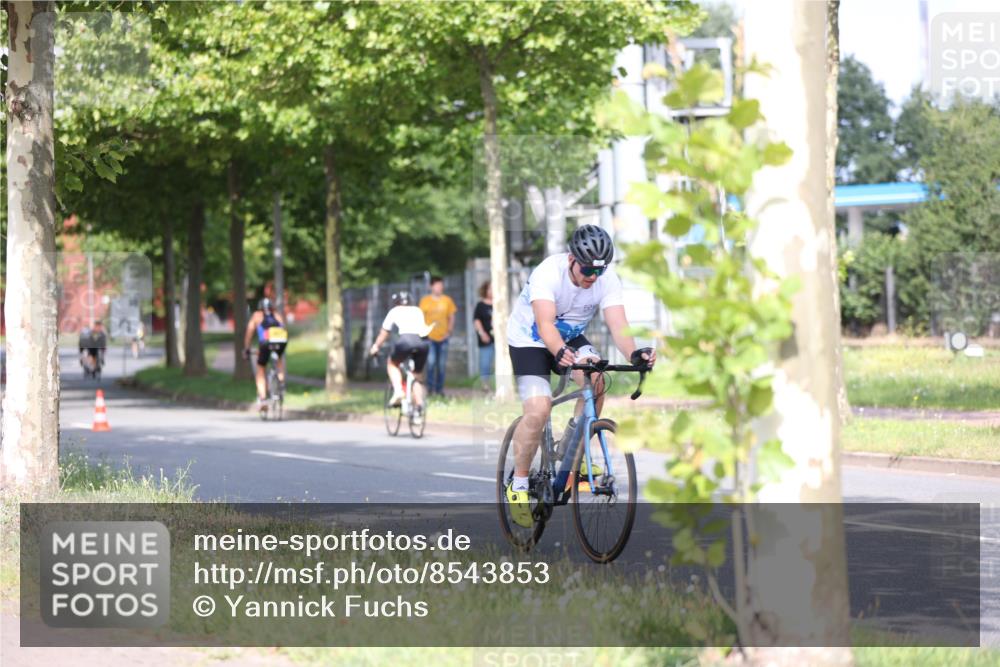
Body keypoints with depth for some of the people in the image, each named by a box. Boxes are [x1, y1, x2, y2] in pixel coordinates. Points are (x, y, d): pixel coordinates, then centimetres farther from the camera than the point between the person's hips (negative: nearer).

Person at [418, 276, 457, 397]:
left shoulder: (447, 300, 6)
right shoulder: (425, 301, 1)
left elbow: (451, 317, 11)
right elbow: (421, 318, 4)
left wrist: (449, 331, -1)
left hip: (443, 337, 2)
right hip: (430, 337, -2)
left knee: (442, 364, 3)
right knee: (431, 362, -13)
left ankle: (440, 389, 11)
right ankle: (430, 387, -3)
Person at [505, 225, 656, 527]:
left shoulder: (607, 279, -20)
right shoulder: (548, 273, -32)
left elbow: (618, 326, -30)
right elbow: (545, 324, -44)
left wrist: (634, 353, -52)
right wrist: (560, 353, -64)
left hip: (571, 338, 4)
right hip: (529, 341, -4)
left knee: (596, 381, -27)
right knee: (538, 411, -22)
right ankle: (518, 484, -3)